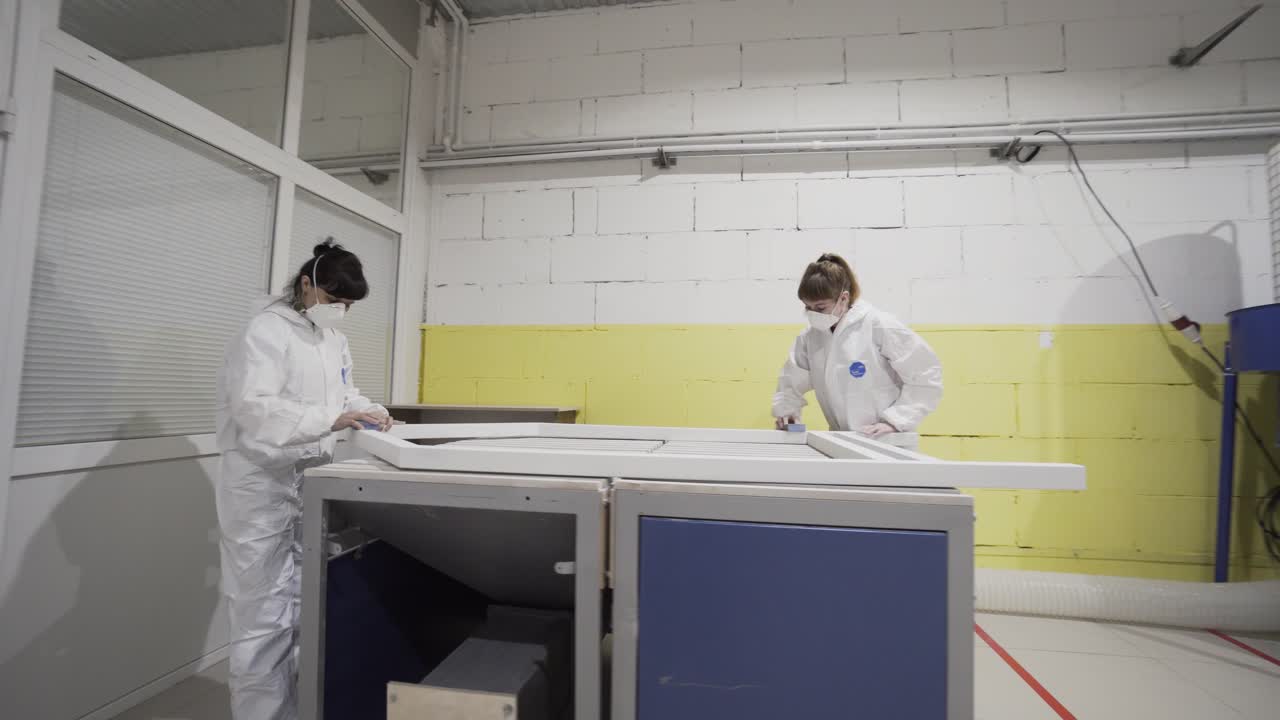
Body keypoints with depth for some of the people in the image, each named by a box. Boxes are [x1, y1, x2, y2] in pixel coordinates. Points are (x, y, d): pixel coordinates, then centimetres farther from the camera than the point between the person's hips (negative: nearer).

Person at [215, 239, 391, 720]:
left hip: (312, 482, 8)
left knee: (304, 607, 17)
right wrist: (332, 419, -35)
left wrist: (369, 411, 0)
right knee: (265, 615, -1)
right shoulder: (266, 330, -12)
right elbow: (254, 408, -24)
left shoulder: (335, 339, 11)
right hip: (264, 486, -7)